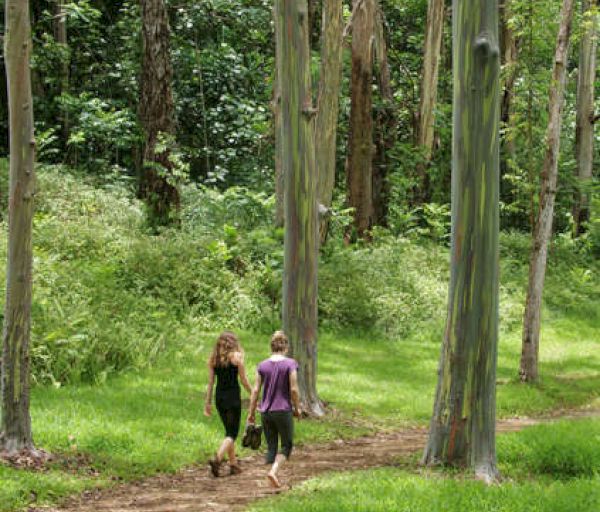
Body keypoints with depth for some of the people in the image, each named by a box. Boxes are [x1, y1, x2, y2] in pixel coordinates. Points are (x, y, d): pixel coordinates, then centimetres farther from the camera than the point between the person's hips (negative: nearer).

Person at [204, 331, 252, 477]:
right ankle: (217, 458, -24)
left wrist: (207, 402, 11)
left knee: (229, 431, 18)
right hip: (233, 398, -5)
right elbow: (244, 380, -4)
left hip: (219, 398, 5)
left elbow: (210, 382, 7)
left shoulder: (213, 358, 6)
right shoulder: (236, 356, -6)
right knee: (232, 433, -2)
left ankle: (234, 464, 21)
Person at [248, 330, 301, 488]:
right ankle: (273, 471, -13)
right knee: (287, 445, 7)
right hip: (283, 410, -3)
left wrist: (251, 413, 8)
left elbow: (255, 390, 1)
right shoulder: (290, 364, -8)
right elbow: (294, 389, -11)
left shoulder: (262, 365, 2)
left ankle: (274, 476, 10)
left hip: (266, 412, 4)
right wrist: (297, 408, 3)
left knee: (271, 447, 13)